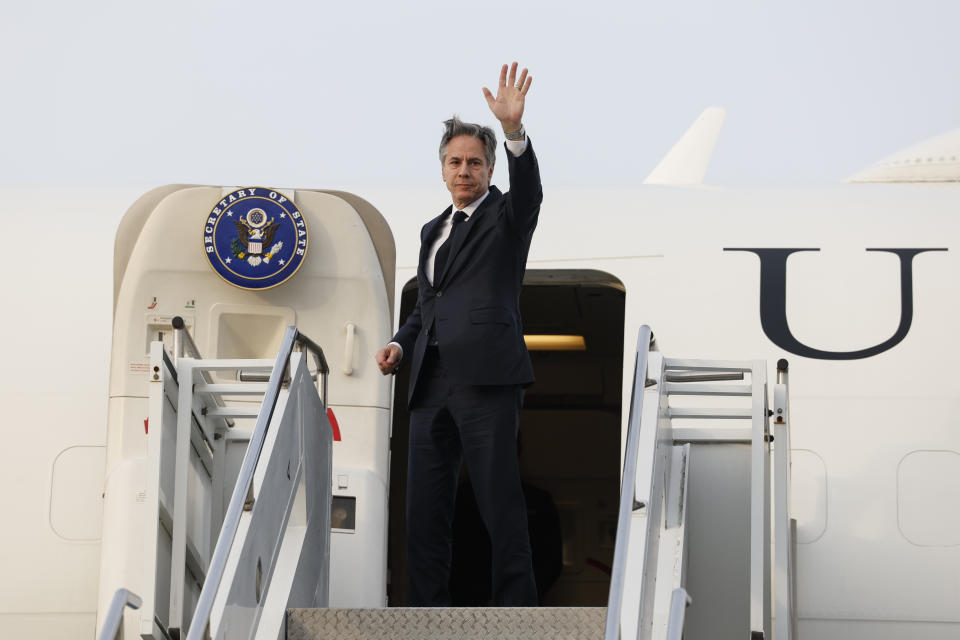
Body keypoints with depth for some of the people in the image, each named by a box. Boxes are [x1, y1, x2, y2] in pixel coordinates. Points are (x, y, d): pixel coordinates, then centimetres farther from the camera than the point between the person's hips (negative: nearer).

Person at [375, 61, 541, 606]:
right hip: (432, 383, 7)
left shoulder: (506, 216, 4)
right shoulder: (433, 231, 23)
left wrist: (515, 129, -35)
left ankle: (517, 616, -3)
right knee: (425, 513, 5)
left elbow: (529, 191, -19)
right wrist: (401, 344, 9)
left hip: (487, 380, -7)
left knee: (502, 508, -7)